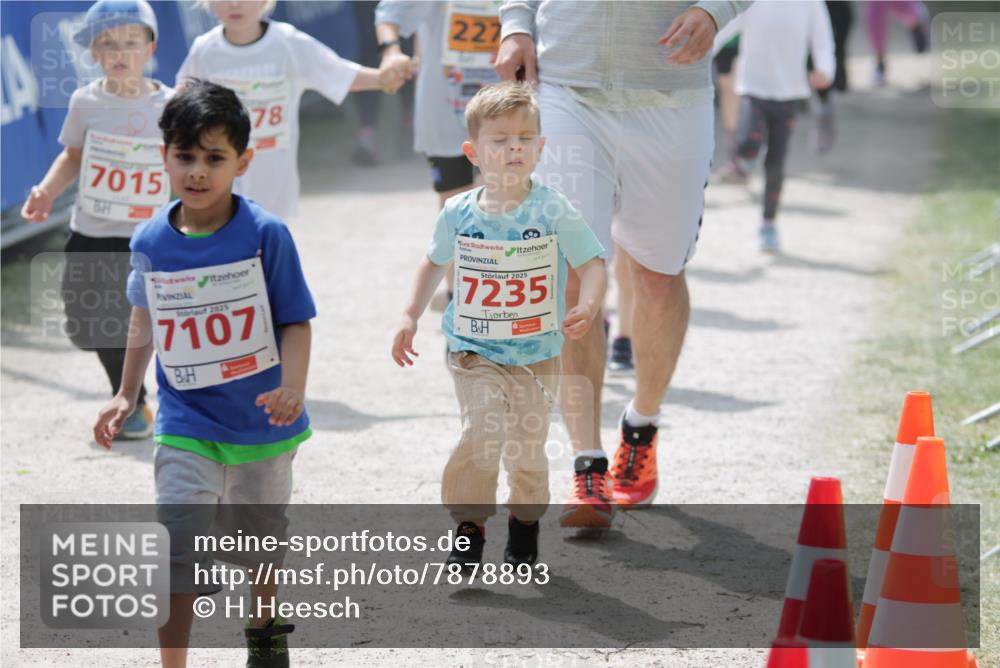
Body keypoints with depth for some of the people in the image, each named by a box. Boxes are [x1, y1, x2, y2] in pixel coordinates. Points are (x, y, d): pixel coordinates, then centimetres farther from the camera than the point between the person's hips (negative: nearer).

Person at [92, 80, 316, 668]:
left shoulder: (265, 234, -15)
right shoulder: (151, 242, -5)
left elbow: (296, 321, -11)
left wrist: (293, 387, -27)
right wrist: (126, 395, 15)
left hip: (261, 421, 0)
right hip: (187, 425, 0)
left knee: (262, 534, 21)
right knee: (179, 551, -13)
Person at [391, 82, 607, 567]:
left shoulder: (553, 211, -9)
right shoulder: (459, 213, -2)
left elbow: (592, 265, -8)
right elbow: (436, 263, 16)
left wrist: (588, 306, -28)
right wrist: (410, 316, 9)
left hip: (537, 356, 0)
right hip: (475, 353, 0)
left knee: (527, 448, 6)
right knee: (481, 433, -18)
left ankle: (524, 531, 30)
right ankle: (468, 529, -4)